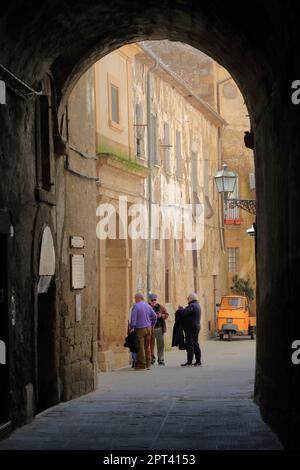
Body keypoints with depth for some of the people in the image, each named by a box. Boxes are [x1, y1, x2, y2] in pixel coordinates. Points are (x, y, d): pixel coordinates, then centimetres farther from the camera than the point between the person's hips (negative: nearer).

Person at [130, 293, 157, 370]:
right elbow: (154, 316, 12)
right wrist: (152, 325, 21)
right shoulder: (147, 305, 9)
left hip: (140, 329, -6)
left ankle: (142, 365, 0)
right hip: (148, 328, 6)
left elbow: (133, 318, -15)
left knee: (140, 347, -2)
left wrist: (132, 328, -5)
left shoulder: (136, 306, -11)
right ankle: (148, 364, 16)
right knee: (147, 346, 13)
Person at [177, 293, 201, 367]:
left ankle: (189, 361, -10)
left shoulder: (192, 306, -17)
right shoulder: (197, 305, 17)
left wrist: (180, 308, -5)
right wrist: (182, 309, 8)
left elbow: (184, 313, -24)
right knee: (195, 344, 12)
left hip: (191, 328, -10)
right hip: (196, 327, 10)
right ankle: (198, 361, 13)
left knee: (189, 345, -8)